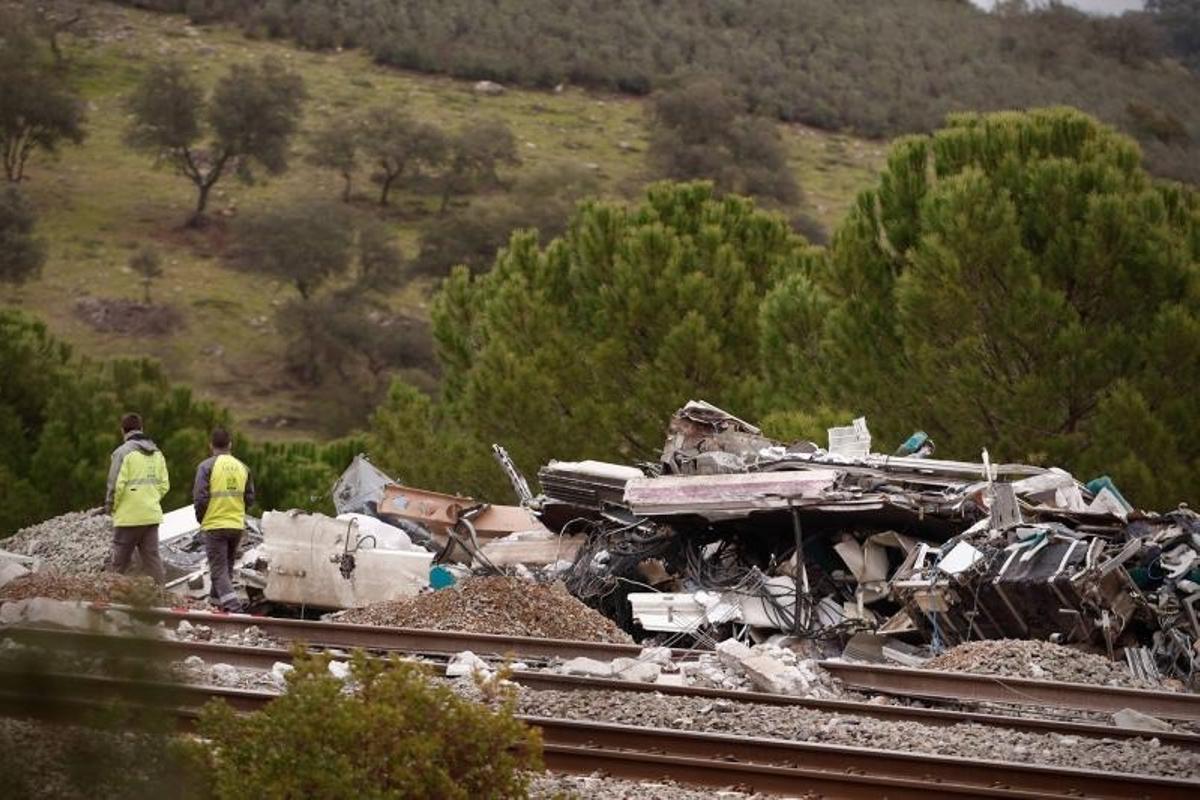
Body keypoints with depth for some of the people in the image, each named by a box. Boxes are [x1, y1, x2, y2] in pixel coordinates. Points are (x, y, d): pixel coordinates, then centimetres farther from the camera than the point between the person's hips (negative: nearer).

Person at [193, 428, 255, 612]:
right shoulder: (242, 467, 7)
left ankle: (232, 606, -18)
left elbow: (200, 497, -12)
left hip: (214, 526, -5)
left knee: (219, 570, -4)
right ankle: (216, 598, 33)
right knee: (227, 567, 20)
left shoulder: (207, 466, -9)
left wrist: (201, 518, 4)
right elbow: (250, 499, 9)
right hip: (237, 525, 5)